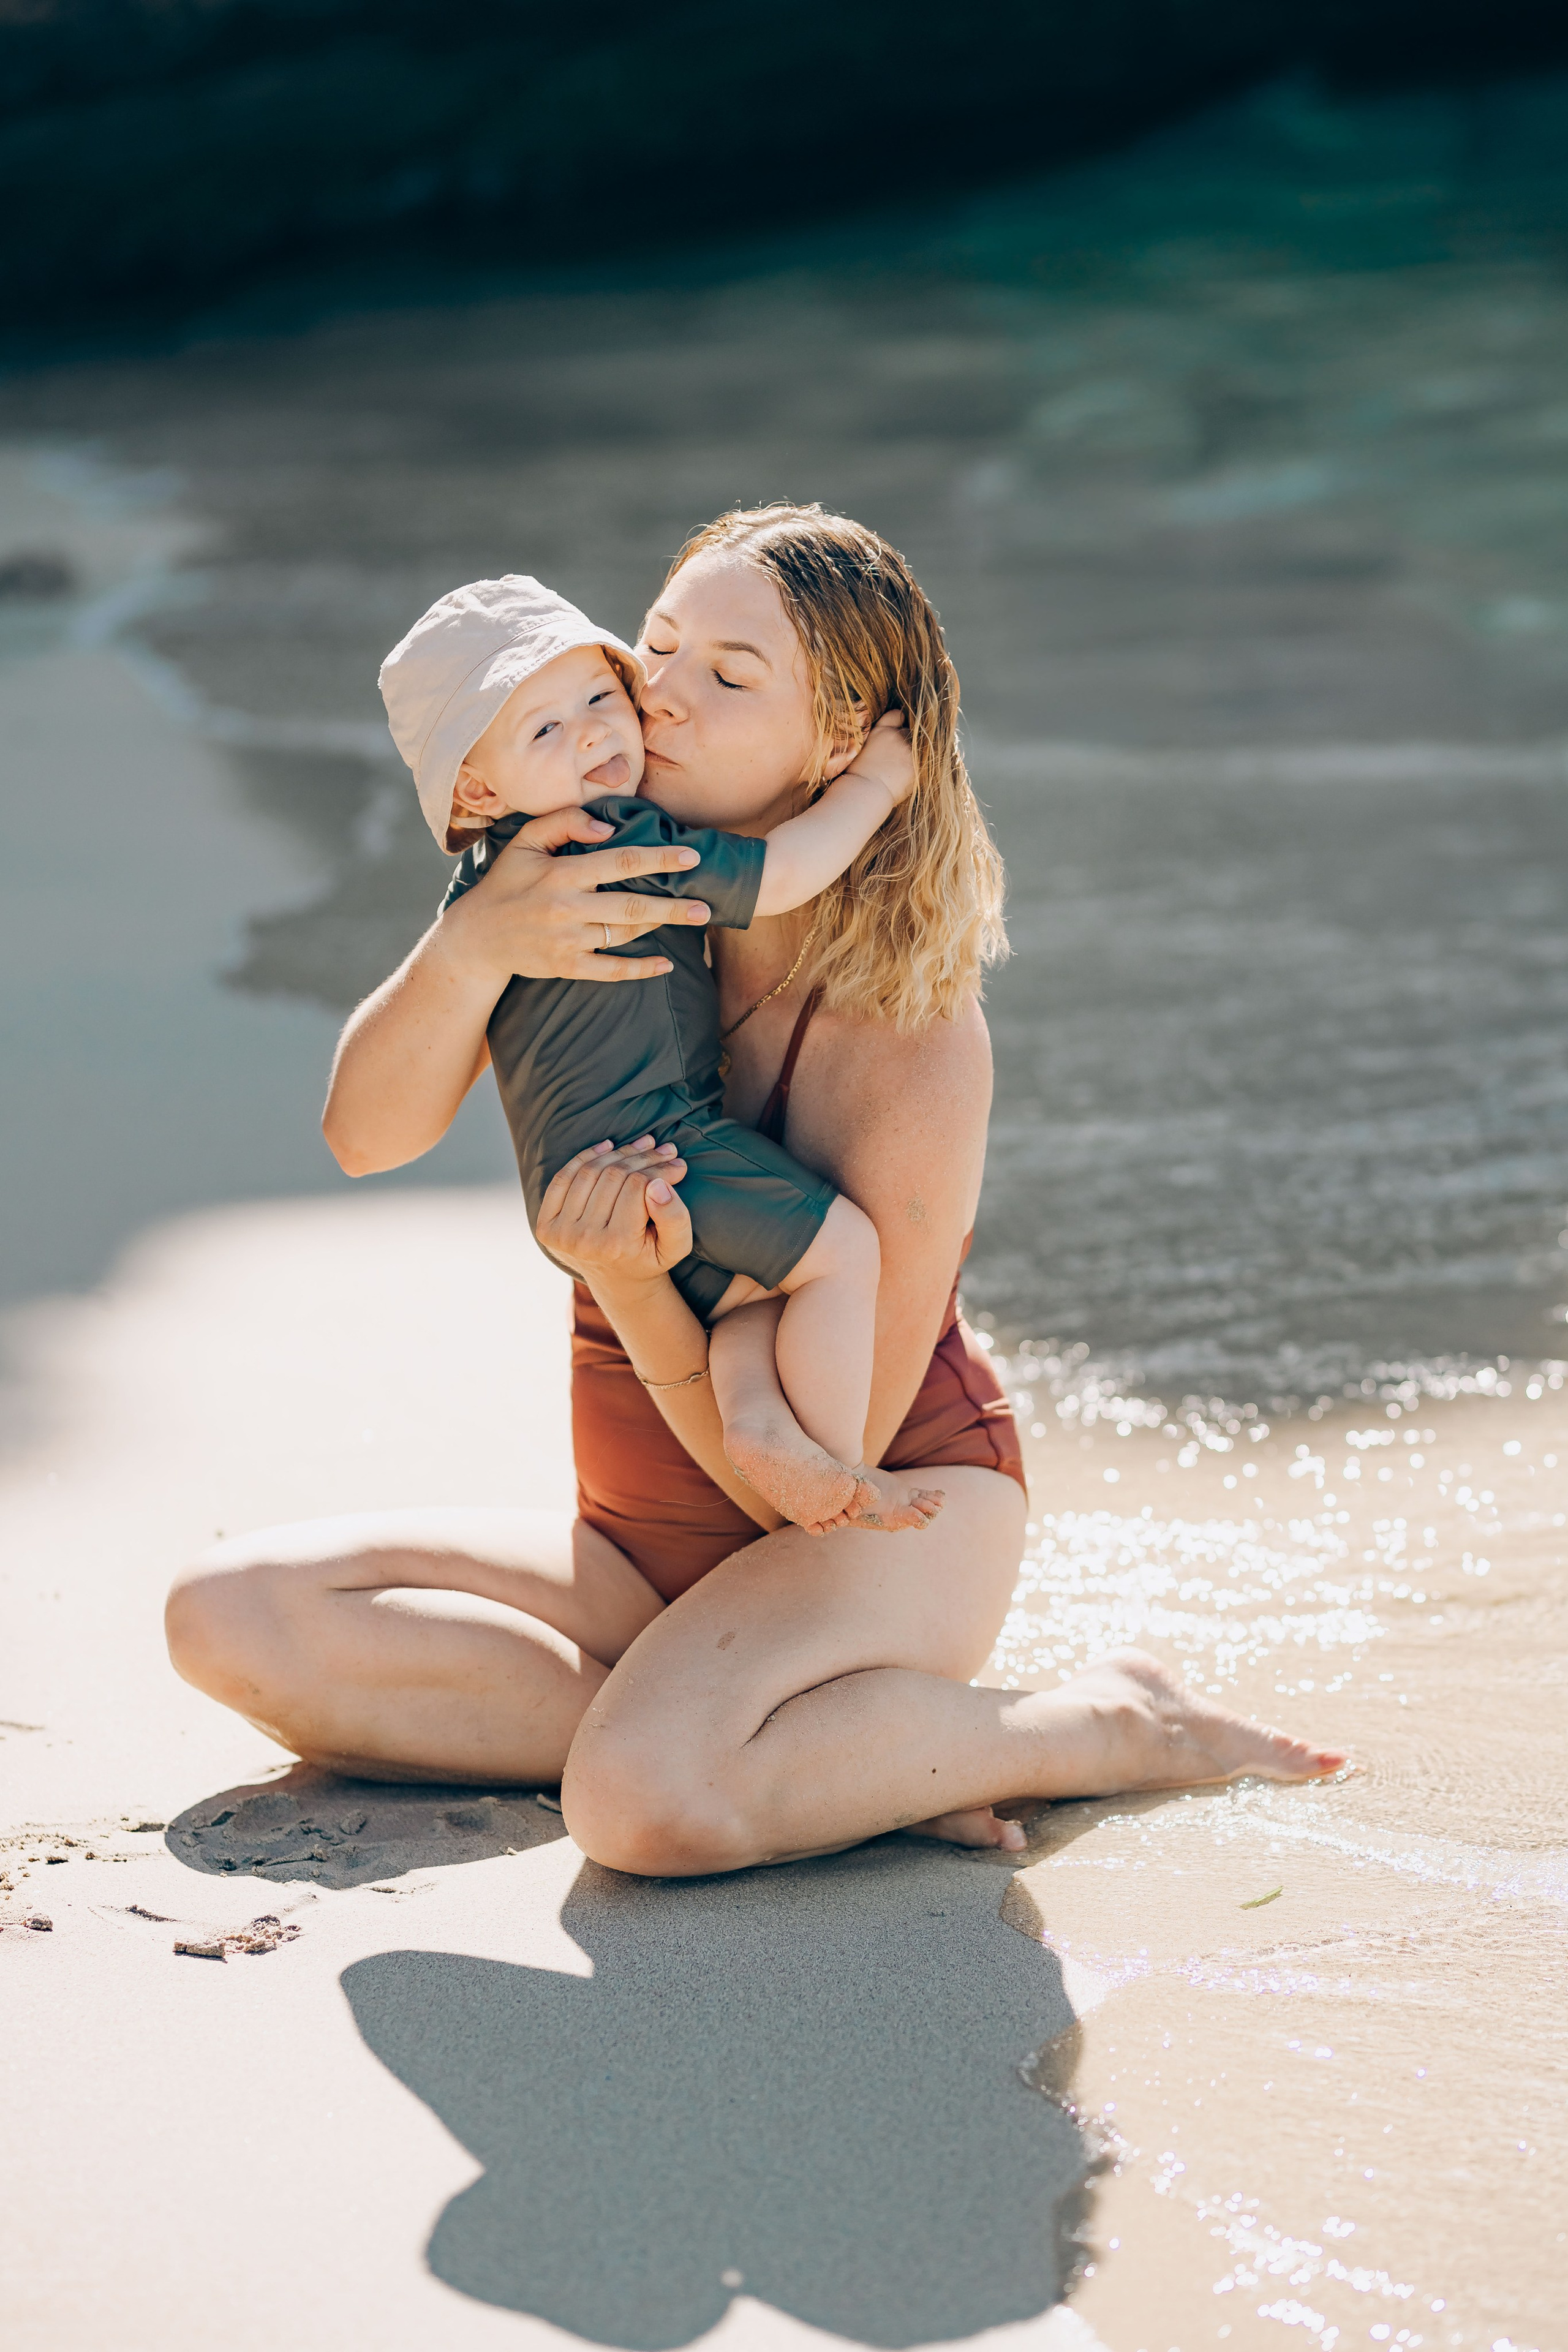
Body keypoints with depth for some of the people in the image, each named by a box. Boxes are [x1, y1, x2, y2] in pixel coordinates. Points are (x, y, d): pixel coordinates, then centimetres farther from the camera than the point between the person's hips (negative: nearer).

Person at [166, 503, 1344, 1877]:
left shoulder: (912, 1040, -23)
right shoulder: (588, 888, -6)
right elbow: (367, 1134, -14)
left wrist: (628, 1284, -36)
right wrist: (472, 947, -33)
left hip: (901, 1524, -6)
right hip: (643, 1544, 7)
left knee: (648, 1800, -37)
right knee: (234, 1620, -14)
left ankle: (1110, 1725, -11)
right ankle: (793, 1753, -14)